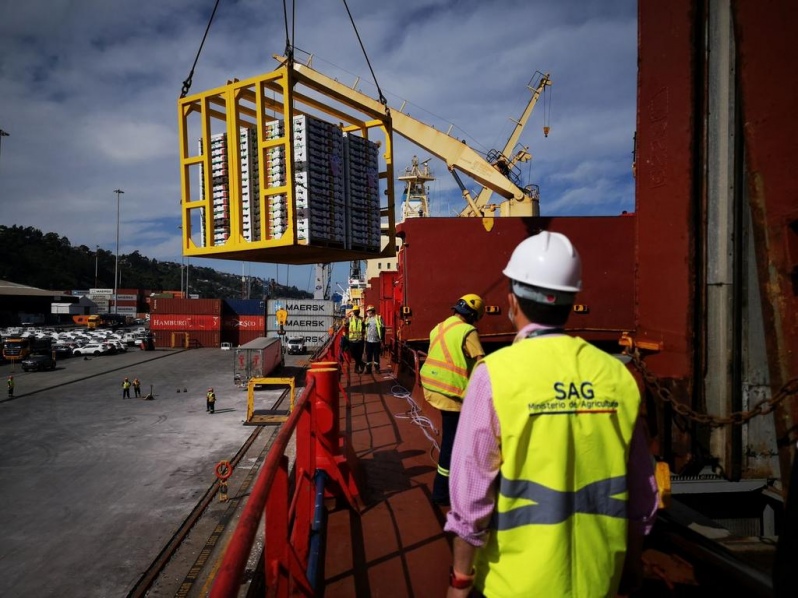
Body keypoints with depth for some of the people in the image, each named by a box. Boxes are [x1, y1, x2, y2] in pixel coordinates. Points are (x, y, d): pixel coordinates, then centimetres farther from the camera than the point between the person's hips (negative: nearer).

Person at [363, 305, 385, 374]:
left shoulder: (378, 318, -6)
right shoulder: (367, 319, 8)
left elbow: (382, 329, -6)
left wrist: (382, 340, -9)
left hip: (376, 341, -3)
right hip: (368, 340, 4)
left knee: (376, 355, 6)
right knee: (368, 355, 6)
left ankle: (377, 368, 17)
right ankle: (368, 369, 14)